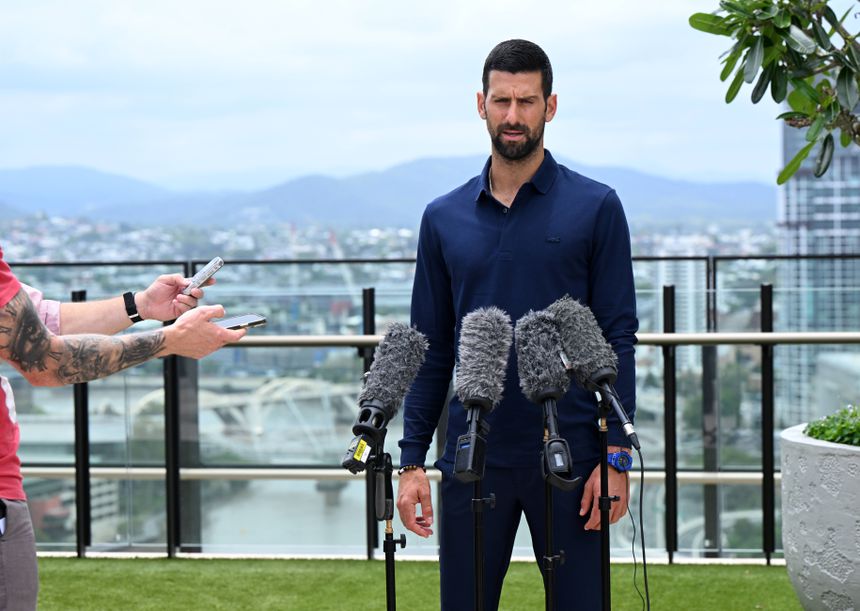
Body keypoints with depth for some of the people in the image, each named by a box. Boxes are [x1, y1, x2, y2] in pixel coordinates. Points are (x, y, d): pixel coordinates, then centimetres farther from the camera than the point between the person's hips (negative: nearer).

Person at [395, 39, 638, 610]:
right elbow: (432, 348, 10)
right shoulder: (445, 218, 8)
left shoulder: (595, 207, -1)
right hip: (473, 457, 3)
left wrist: (616, 454, -11)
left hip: (568, 455, -2)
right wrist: (412, 460, 4)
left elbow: (619, 338, -4)